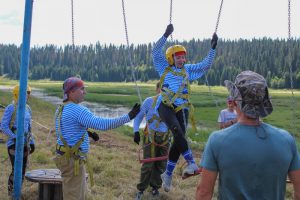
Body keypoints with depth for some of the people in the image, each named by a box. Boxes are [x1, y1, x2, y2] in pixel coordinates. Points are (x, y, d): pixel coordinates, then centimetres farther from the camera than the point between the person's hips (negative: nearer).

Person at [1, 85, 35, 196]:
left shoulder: (27, 109, 9)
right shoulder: (10, 108, -12)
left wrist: (32, 142, 13)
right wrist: (15, 138, -21)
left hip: (25, 144, 7)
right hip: (14, 144, -7)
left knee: (22, 170, 9)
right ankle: (11, 196, 7)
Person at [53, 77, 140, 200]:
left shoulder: (61, 109, 11)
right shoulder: (77, 110, -20)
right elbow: (102, 124, -28)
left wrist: (84, 132, 19)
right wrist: (128, 117, -26)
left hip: (67, 156, 10)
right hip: (72, 159, -10)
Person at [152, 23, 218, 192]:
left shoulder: (188, 70, 16)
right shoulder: (165, 68, 6)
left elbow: (206, 65, 15)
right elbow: (156, 51, -7)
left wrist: (213, 48, 5)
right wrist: (166, 35, -17)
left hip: (181, 108, 4)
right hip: (165, 106, -4)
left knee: (178, 140, 0)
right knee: (177, 130, -31)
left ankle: (168, 175, 13)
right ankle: (192, 164, -35)